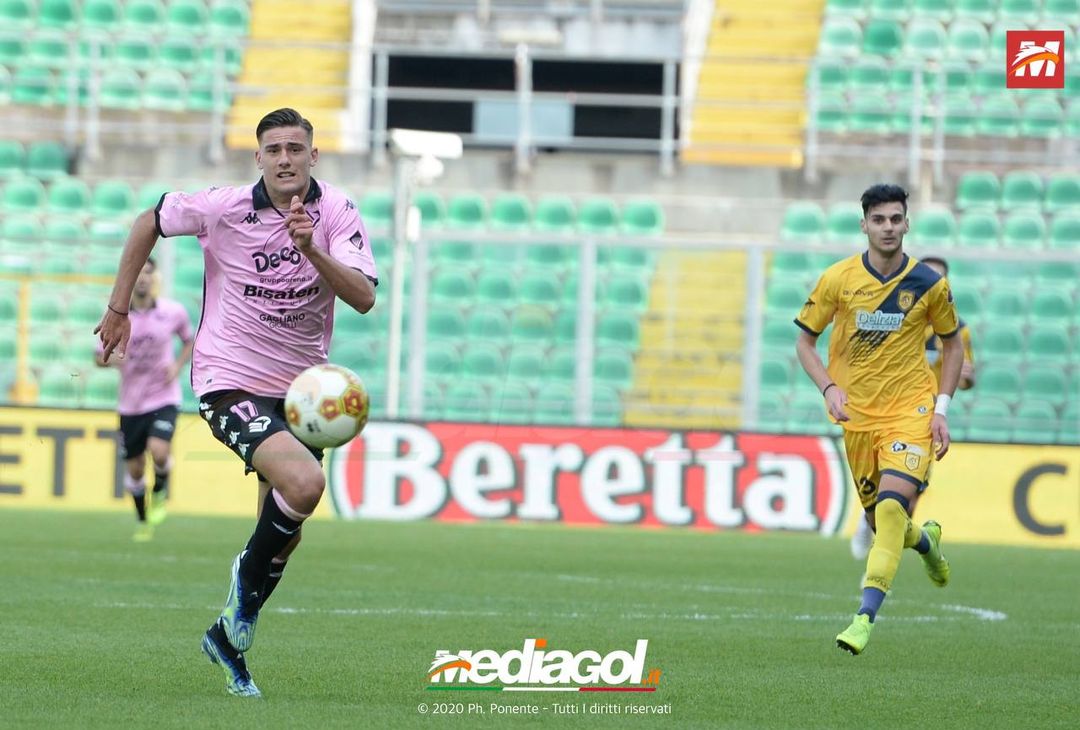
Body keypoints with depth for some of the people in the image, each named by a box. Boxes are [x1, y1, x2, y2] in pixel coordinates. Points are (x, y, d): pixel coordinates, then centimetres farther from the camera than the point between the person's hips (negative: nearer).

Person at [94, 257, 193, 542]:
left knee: (158, 450, -26)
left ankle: (161, 492, 8)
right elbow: (99, 357, 3)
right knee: (134, 468, 8)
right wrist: (110, 359, -21)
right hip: (131, 403, 2)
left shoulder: (174, 312, -5)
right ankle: (143, 520, 33)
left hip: (164, 398, -2)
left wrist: (178, 366, -5)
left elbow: (189, 341, 14)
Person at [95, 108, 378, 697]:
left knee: (283, 530, 9)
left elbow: (364, 298, -17)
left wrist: (312, 249, -32)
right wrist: (118, 307, 9)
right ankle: (247, 579, 0)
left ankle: (229, 637, 30)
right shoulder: (223, 207, -11)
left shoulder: (338, 213, -6)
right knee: (304, 482, -27)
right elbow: (148, 223, 7)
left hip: (299, 386, 4)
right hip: (229, 383, -4)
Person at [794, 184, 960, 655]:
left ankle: (865, 617, -23)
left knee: (891, 509, -21)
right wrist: (829, 388, -12)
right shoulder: (838, 279, -4)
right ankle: (926, 542, 46)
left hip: (910, 411, -2)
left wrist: (942, 408, 1)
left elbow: (952, 343, 10)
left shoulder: (928, 284, -4)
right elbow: (805, 340, 5)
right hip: (858, 416, 2)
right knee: (881, 520, 10)